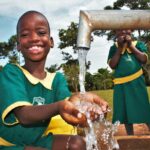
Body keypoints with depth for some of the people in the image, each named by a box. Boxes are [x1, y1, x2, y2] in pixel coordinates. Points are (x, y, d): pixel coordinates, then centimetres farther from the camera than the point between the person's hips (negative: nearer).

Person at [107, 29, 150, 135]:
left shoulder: (138, 44, 8)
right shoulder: (114, 48, 8)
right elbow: (112, 65, -5)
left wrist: (131, 45, -6)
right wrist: (120, 47, -8)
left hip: (137, 82, -1)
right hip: (121, 84, 1)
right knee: (125, 112, 8)